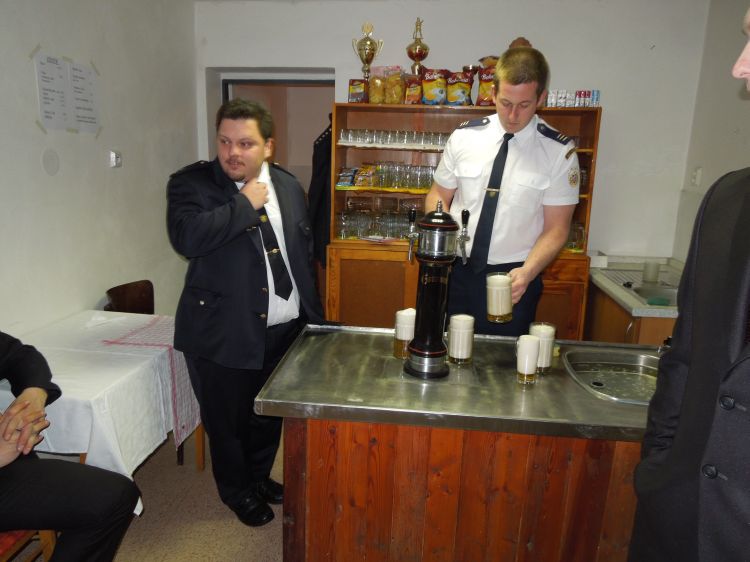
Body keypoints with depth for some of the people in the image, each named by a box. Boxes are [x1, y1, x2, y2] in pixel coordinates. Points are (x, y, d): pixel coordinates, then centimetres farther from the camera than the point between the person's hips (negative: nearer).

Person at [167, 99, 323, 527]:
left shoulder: (289, 186, 6)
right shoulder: (192, 184, -9)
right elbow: (187, 238, -27)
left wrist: (313, 312, 12)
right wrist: (245, 204, -22)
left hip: (286, 328, 5)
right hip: (225, 333, -4)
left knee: (272, 414, 21)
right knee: (227, 420, 12)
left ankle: (260, 476, 46)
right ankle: (237, 492, 38)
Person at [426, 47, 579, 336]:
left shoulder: (559, 152, -7)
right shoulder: (464, 137, -1)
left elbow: (556, 228, -5)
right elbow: (438, 195, 8)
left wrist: (527, 272, -22)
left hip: (513, 278, -1)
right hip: (456, 270, 2)